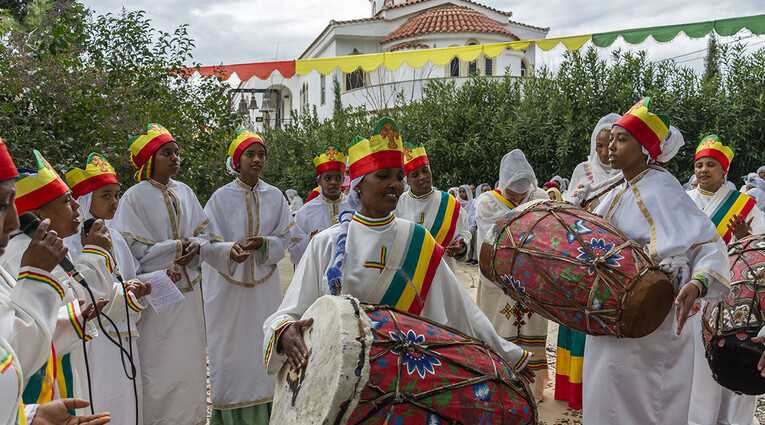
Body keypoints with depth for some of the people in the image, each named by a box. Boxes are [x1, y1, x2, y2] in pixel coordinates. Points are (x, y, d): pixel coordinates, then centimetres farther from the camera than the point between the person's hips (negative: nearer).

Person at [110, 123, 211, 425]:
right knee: (159, 362, -1)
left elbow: (204, 232, 11)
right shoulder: (135, 197, -7)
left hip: (187, 288, 5)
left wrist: (196, 245, -11)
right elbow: (131, 247, -12)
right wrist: (177, 246, -13)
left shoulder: (184, 192, 8)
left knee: (189, 356, 11)